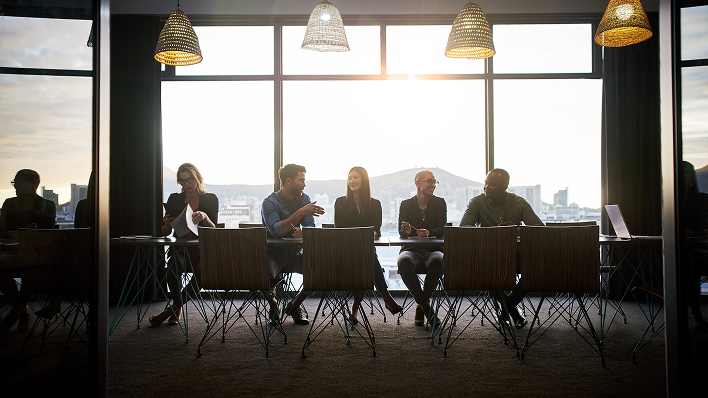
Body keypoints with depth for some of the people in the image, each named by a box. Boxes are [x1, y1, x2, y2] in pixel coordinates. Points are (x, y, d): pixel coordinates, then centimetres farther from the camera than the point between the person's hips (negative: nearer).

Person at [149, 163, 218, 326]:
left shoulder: (210, 199, 6)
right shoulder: (174, 199, 12)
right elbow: (164, 233, 11)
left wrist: (205, 218, -25)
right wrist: (167, 225, -13)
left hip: (203, 250, -1)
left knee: (203, 270, -35)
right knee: (174, 264, -35)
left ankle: (174, 307, -9)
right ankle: (177, 307, -7)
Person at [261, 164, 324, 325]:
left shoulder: (304, 199, 3)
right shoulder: (269, 202, -12)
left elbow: (310, 226, -2)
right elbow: (275, 230, -28)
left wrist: (303, 231, -27)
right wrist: (301, 213, -34)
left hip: (295, 252, 4)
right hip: (274, 253, -4)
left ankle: (295, 306, 6)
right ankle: (273, 304, 5)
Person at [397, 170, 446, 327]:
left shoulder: (440, 203, 12)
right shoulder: (406, 204, 12)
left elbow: (441, 230, -1)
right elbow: (401, 231, 2)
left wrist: (428, 233, -24)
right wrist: (407, 231, -24)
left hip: (433, 250, 0)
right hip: (411, 250, 0)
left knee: (437, 261, -37)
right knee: (403, 261, -37)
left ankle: (421, 308, -19)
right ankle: (427, 307, -24)